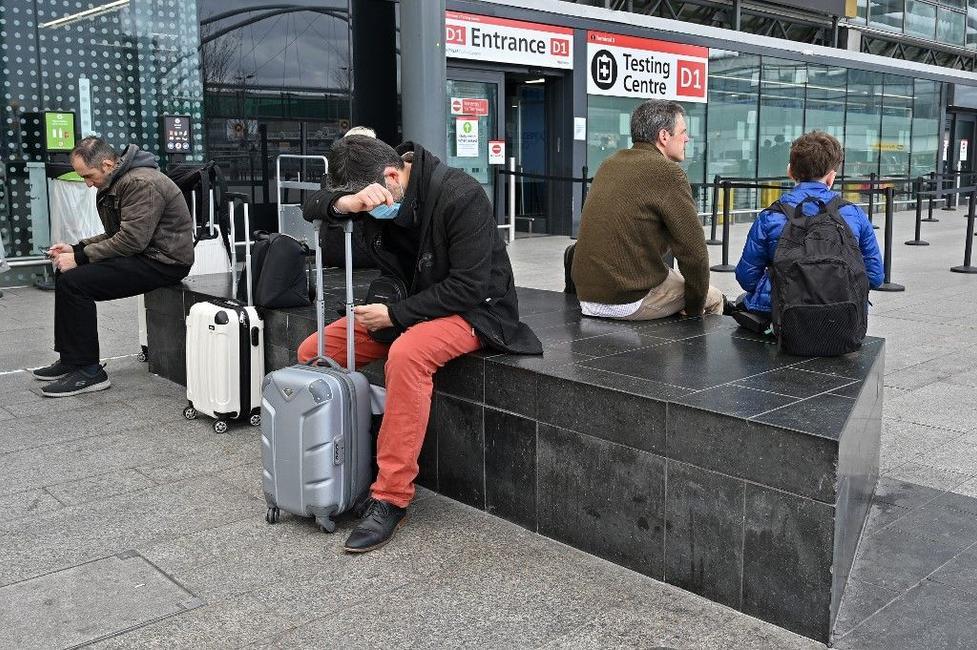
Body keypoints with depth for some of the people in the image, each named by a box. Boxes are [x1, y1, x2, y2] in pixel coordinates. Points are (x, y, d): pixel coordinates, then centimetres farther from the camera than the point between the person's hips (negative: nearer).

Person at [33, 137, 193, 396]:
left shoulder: (141, 183, -19)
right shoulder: (114, 184, 15)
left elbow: (131, 239, -24)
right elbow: (115, 234, 19)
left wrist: (80, 257, -18)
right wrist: (75, 249, 5)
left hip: (164, 262, -11)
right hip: (144, 255, 11)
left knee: (74, 282, -18)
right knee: (65, 274, 9)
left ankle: (88, 371, -10)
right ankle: (70, 359, 15)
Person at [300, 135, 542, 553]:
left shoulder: (461, 196, -24)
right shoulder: (374, 188, -3)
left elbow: (467, 288, -25)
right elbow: (310, 208, -5)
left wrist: (394, 315, -24)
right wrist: (344, 203, -28)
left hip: (473, 309, -8)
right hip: (408, 305, 8)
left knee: (406, 355, -38)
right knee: (312, 353, -4)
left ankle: (391, 499, -27)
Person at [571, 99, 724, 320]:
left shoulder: (611, 164, 11)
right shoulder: (668, 173, -13)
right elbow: (694, 251, -13)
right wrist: (694, 309, 1)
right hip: (629, 301, -8)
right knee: (713, 299, 13)